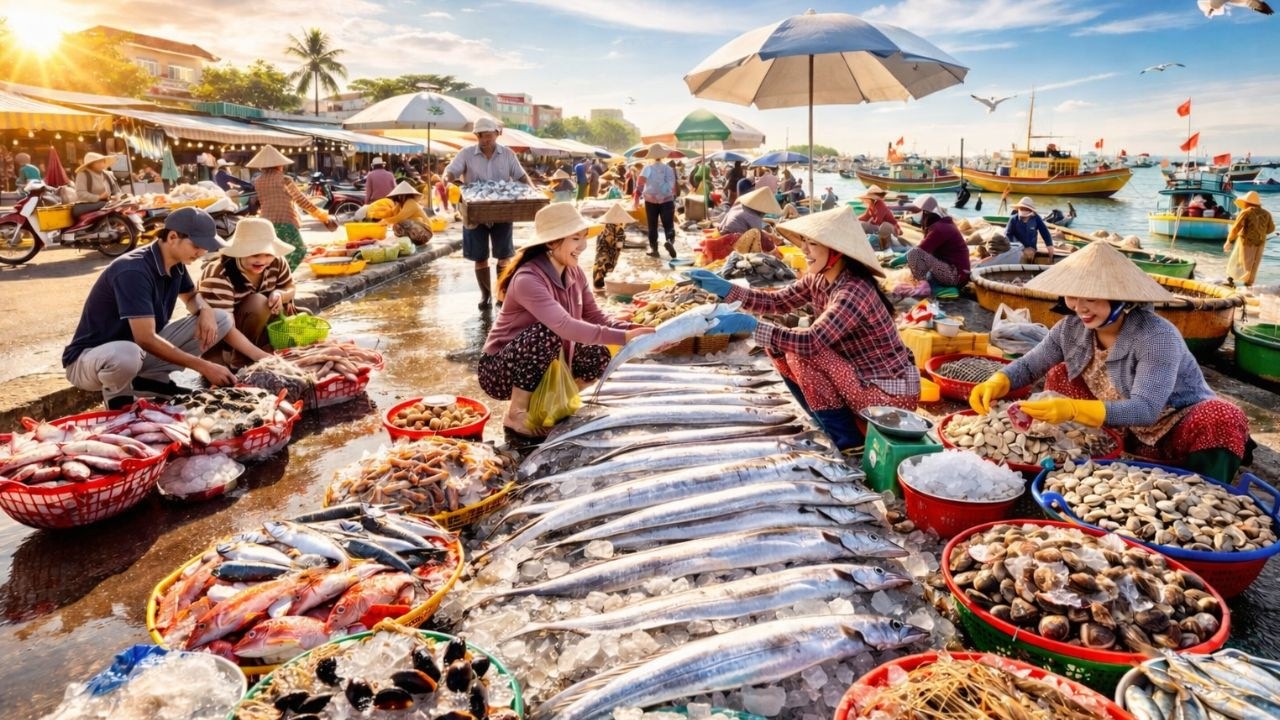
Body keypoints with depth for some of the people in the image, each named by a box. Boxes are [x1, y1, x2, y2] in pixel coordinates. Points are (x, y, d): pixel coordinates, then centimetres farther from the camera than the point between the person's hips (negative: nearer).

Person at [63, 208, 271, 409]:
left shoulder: (175, 263, -4)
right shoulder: (133, 271, -29)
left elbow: (191, 296, 17)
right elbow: (146, 339, -32)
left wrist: (205, 310, -8)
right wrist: (203, 366, -30)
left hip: (141, 349, 8)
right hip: (89, 358, -8)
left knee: (222, 319, -3)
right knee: (127, 355, -45)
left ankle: (148, 380, -3)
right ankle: (117, 394, -8)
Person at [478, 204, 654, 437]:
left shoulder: (574, 274, -2)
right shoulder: (528, 279, -28)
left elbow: (596, 317, -3)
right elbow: (566, 327, -39)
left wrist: (636, 331, -20)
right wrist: (624, 338, -42)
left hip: (540, 366, 7)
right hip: (500, 371, -7)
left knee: (598, 356, -9)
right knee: (548, 333, -32)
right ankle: (516, 414, -16)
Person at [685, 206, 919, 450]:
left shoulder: (855, 292, -28)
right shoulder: (818, 279, -2)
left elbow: (811, 343, -35)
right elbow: (777, 301, 1)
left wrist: (751, 325, -37)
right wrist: (724, 288, -10)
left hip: (888, 393, -8)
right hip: (860, 377, 8)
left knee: (800, 352, -22)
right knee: (780, 346, -2)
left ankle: (848, 441, -7)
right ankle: (832, 427, 8)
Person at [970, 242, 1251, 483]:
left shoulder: (1157, 337, -30)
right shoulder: (1072, 328, -12)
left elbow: (1145, 409, -38)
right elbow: (1028, 365, -3)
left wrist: (1072, 410, -51)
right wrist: (996, 384, -26)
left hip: (1179, 429, -5)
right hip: (1122, 431, 6)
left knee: (1223, 420, -35)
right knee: (1060, 376, -8)